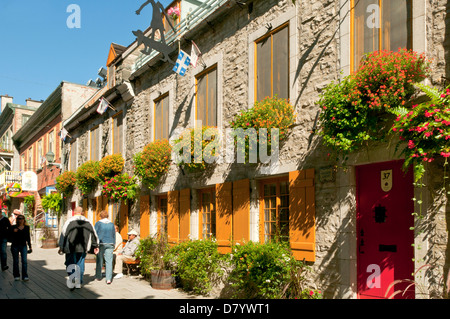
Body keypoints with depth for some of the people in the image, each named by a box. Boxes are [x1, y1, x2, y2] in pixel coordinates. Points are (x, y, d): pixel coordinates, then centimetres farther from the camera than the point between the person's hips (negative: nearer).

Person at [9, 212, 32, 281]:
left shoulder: (27, 227, 7)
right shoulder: (13, 227, 1)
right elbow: (10, 237, 1)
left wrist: (30, 246, 11)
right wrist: (13, 232, -17)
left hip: (23, 246, 1)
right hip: (15, 246, -1)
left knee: (24, 261, -9)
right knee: (16, 261, 7)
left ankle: (25, 276, -10)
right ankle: (16, 276, 19)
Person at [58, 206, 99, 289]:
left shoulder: (69, 221, -3)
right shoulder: (88, 222, 8)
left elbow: (63, 234, -6)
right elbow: (94, 235, 13)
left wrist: (61, 247, -1)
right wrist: (95, 246, 23)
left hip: (71, 248, -3)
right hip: (83, 248, 3)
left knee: (70, 264, 8)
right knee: (80, 265, 11)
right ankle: (78, 283, 12)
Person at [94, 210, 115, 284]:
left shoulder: (98, 223, -3)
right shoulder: (111, 224, 7)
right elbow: (114, 235, 12)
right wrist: (113, 245, 19)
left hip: (100, 243, -2)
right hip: (109, 244, 2)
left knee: (99, 260, 12)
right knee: (109, 261, -1)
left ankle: (98, 276, 22)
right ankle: (108, 279, -8)